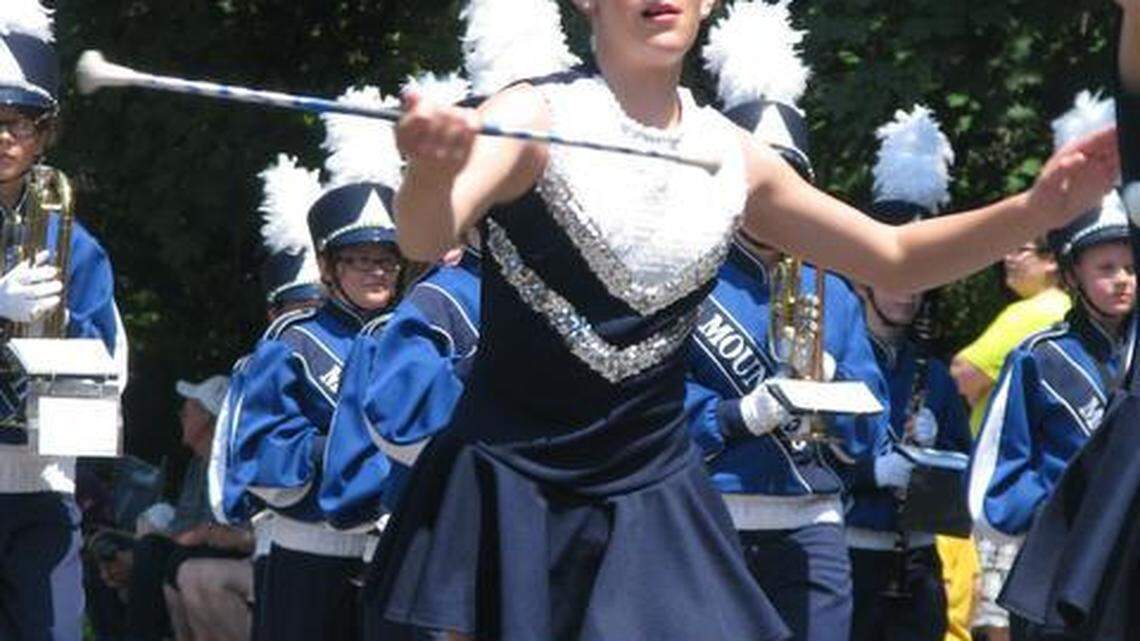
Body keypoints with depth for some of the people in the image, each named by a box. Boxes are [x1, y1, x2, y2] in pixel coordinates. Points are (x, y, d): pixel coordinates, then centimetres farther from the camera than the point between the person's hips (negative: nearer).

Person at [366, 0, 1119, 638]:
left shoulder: (735, 160, 4)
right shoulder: (536, 117, -11)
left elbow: (893, 260, 14)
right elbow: (428, 239, -29)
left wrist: (1037, 210, -4)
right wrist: (433, 170, -54)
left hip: (653, 490, 4)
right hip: (511, 487, -4)